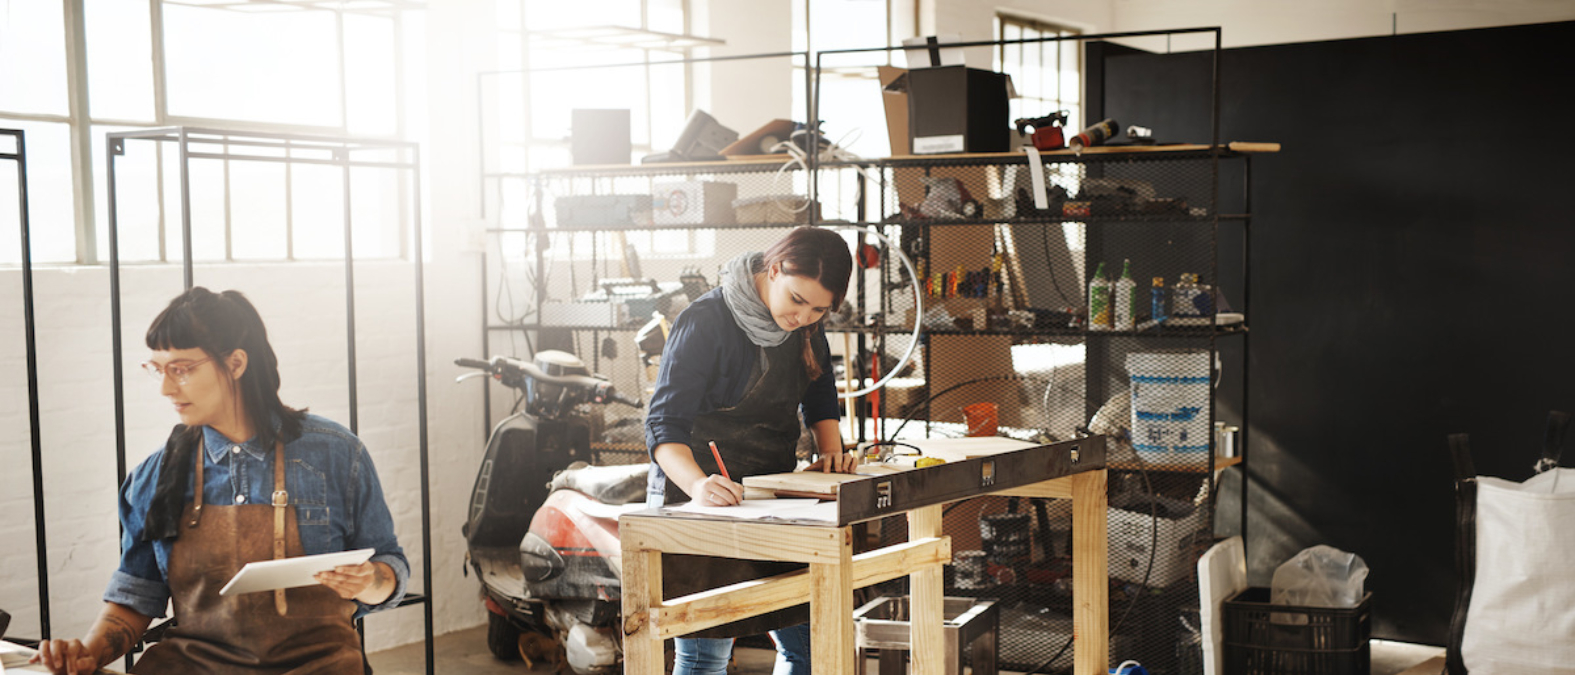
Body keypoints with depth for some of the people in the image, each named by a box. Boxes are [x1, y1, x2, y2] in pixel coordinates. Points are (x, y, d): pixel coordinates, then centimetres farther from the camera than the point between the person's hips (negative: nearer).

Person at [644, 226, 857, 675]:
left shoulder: (806, 327, 5)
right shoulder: (706, 322, -16)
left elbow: (820, 396, 21)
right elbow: (664, 424, -20)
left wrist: (830, 452, 2)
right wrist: (698, 483, -37)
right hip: (703, 503, -7)